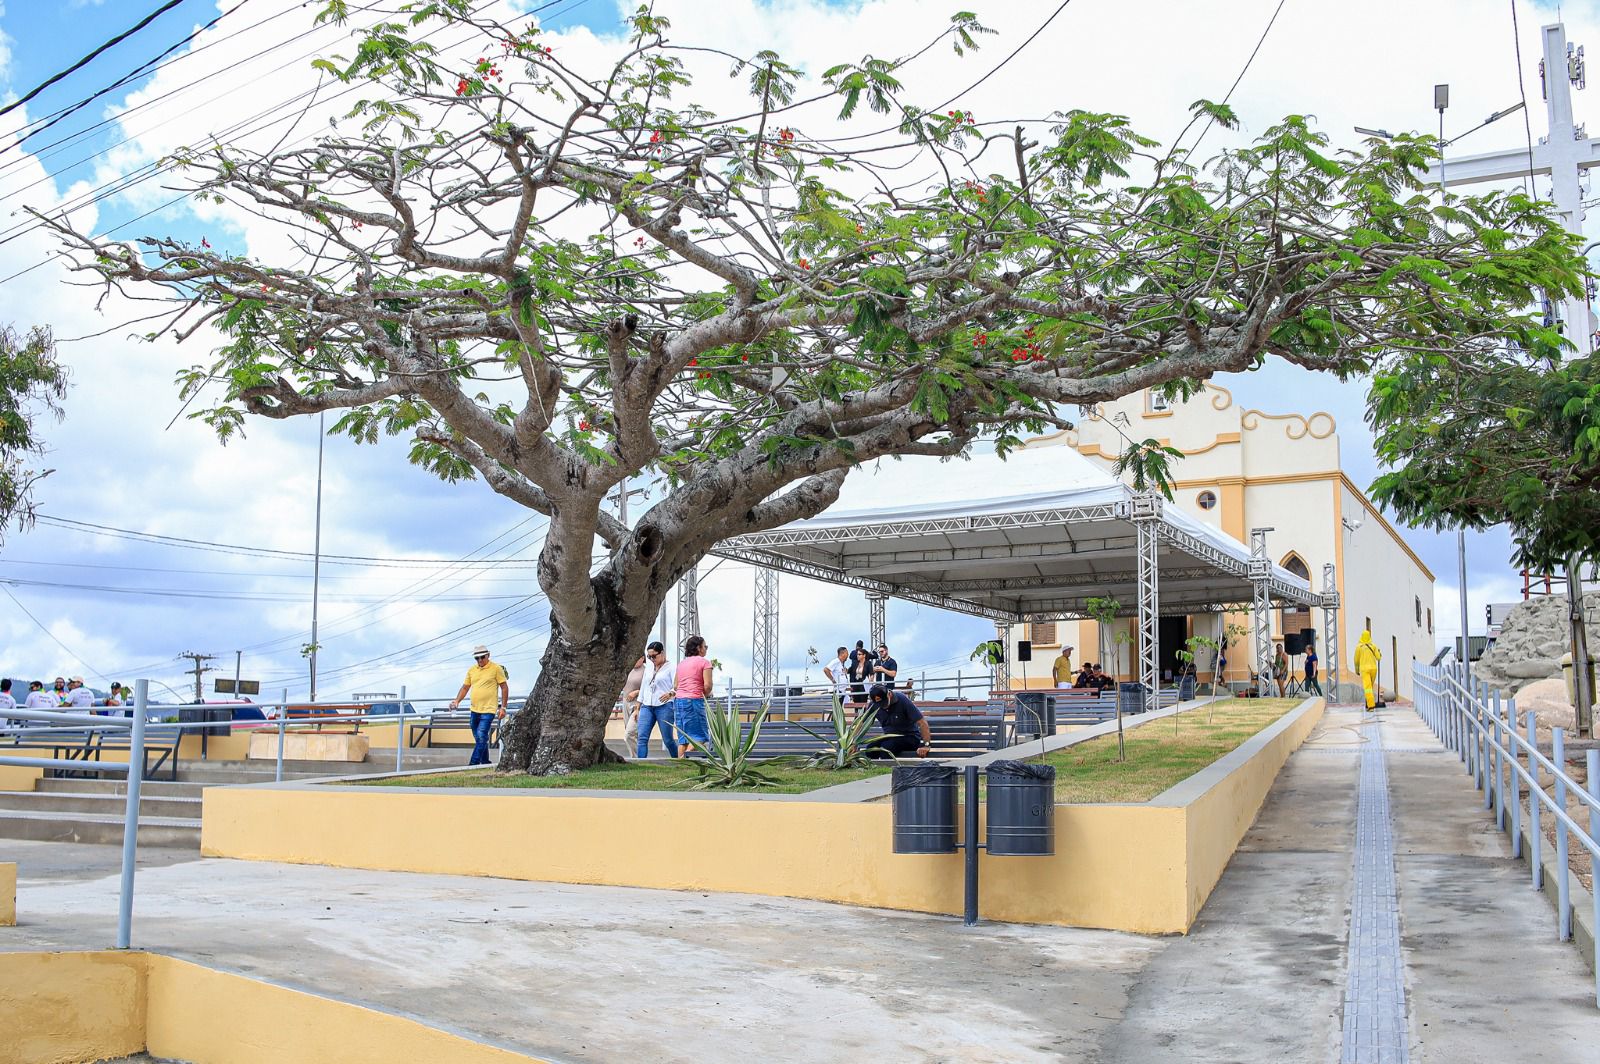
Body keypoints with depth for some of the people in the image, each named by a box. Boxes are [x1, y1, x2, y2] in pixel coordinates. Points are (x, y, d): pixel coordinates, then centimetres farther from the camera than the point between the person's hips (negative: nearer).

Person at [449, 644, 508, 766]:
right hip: (474, 710, 6)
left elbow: (504, 687, -2)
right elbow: (465, 687, 17)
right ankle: (485, 763, 23)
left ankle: (473, 764, -16)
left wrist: (503, 707, -6)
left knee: (481, 738, -15)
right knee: (479, 739, 12)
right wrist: (457, 701, 1)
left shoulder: (496, 669, -4)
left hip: (488, 710, -6)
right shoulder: (471, 670, 11)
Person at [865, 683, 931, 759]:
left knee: (886, 747, -32)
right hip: (890, 738, 4)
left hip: (909, 736, -4)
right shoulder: (874, 705, -7)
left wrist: (926, 745, -29)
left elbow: (922, 723, -21)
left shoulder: (902, 700, -19)